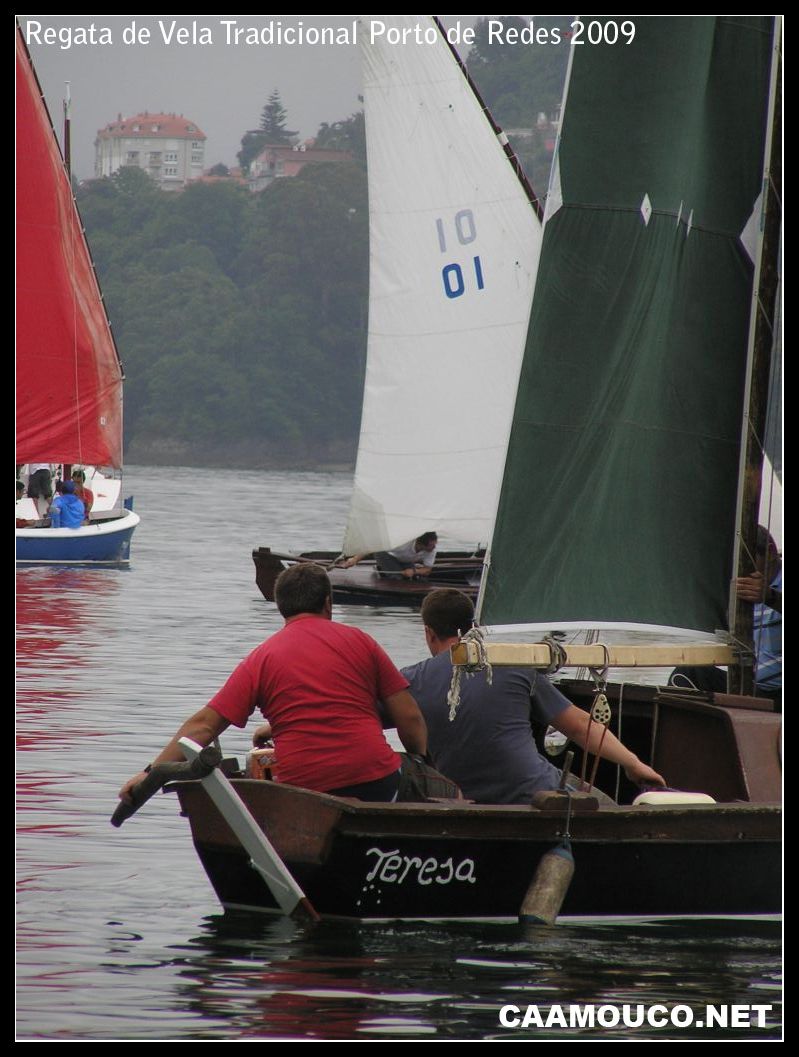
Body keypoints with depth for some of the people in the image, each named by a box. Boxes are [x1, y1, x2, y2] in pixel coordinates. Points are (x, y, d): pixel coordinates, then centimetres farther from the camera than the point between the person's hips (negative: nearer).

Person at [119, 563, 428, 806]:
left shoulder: (261, 658, 9)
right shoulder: (359, 641, 9)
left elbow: (204, 725, 3)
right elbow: (410, 719, 7)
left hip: (302, 785, 0)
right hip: (375, 781, 0)